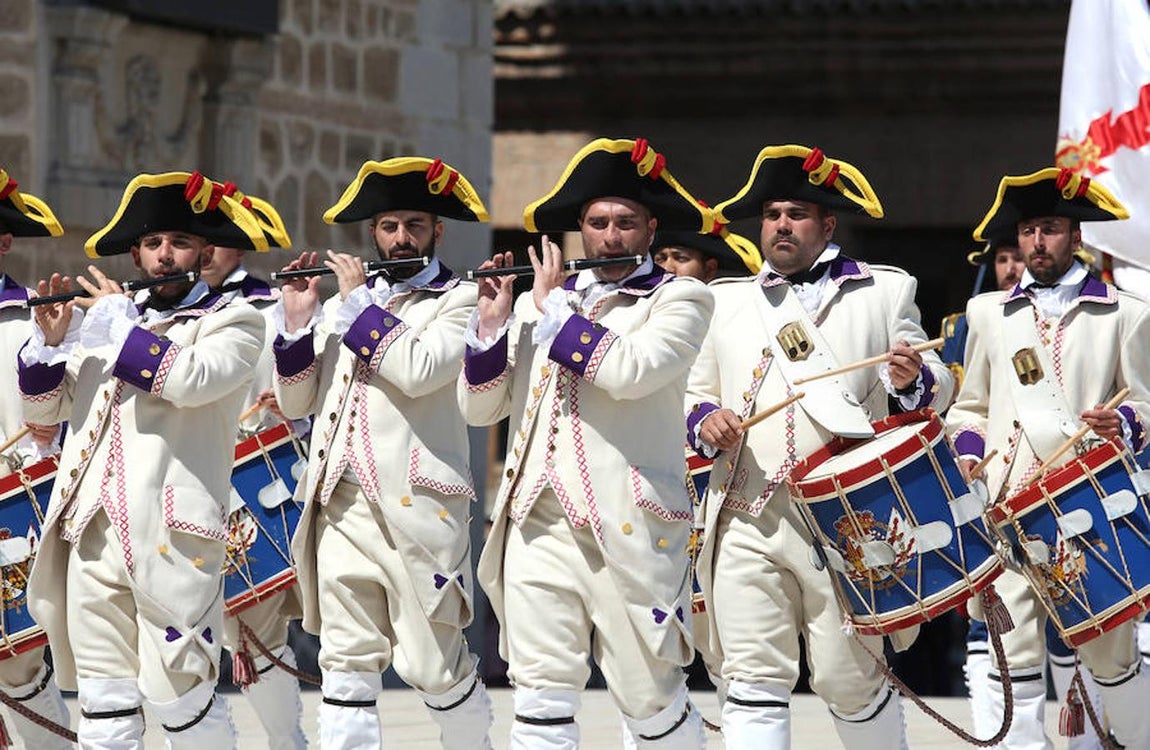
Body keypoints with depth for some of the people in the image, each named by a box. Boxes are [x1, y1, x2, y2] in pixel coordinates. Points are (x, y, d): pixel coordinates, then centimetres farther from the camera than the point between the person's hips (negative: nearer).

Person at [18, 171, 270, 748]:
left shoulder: (234, 322, 5)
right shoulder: (105, 320, 21)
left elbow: (188, 380, -16)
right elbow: (46, 408, 18)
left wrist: (121, 322, -6)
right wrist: (51, 340, 1)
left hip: (170, 531, -5)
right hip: (93, 529, 5)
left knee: (181, 696, -6)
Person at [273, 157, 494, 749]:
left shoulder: (459, 300, 4)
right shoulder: (341, 306, 20)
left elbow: (420, 371, -15)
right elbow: (295, 401, 16)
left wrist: (361, 304, -6)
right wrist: (296, 322, 3)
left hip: (416, 506, -4)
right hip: (340, 505, 5)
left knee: (431, 665, -2)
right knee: (346, 666, 0)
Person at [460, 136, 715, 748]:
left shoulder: (681, 299, 2)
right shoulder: (537, 304, 16)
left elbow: (628, 371, -17)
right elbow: (480, 408, 14)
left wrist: (556, 309, -6)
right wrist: (492, 324, -1)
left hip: (628, 529, -4)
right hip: (539, 523, 4)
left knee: (649, 700, 0)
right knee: (540, 700, -2)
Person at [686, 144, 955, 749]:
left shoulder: (883, 292, 10)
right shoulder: (726, 301, 17)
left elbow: (936, 391, 9)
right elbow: (694, 398, 21)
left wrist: (914, 379, -15)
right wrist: (705, 421, -2)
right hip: (748, 521, 2)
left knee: (850, 679, 2)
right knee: (754, 681, -5)